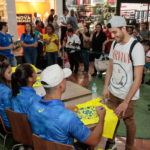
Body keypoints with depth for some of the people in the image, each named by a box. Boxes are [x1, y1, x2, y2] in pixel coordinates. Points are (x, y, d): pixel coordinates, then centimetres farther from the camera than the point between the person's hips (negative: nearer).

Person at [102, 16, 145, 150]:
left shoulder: (136, 47, -19)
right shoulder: (114, 44, 1)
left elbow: (138, 79, -20)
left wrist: (126, 102, -21)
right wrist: (106, 87, 4)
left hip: (128, 95, -5)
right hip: (113, 92, 5)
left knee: (128, 121, 12)